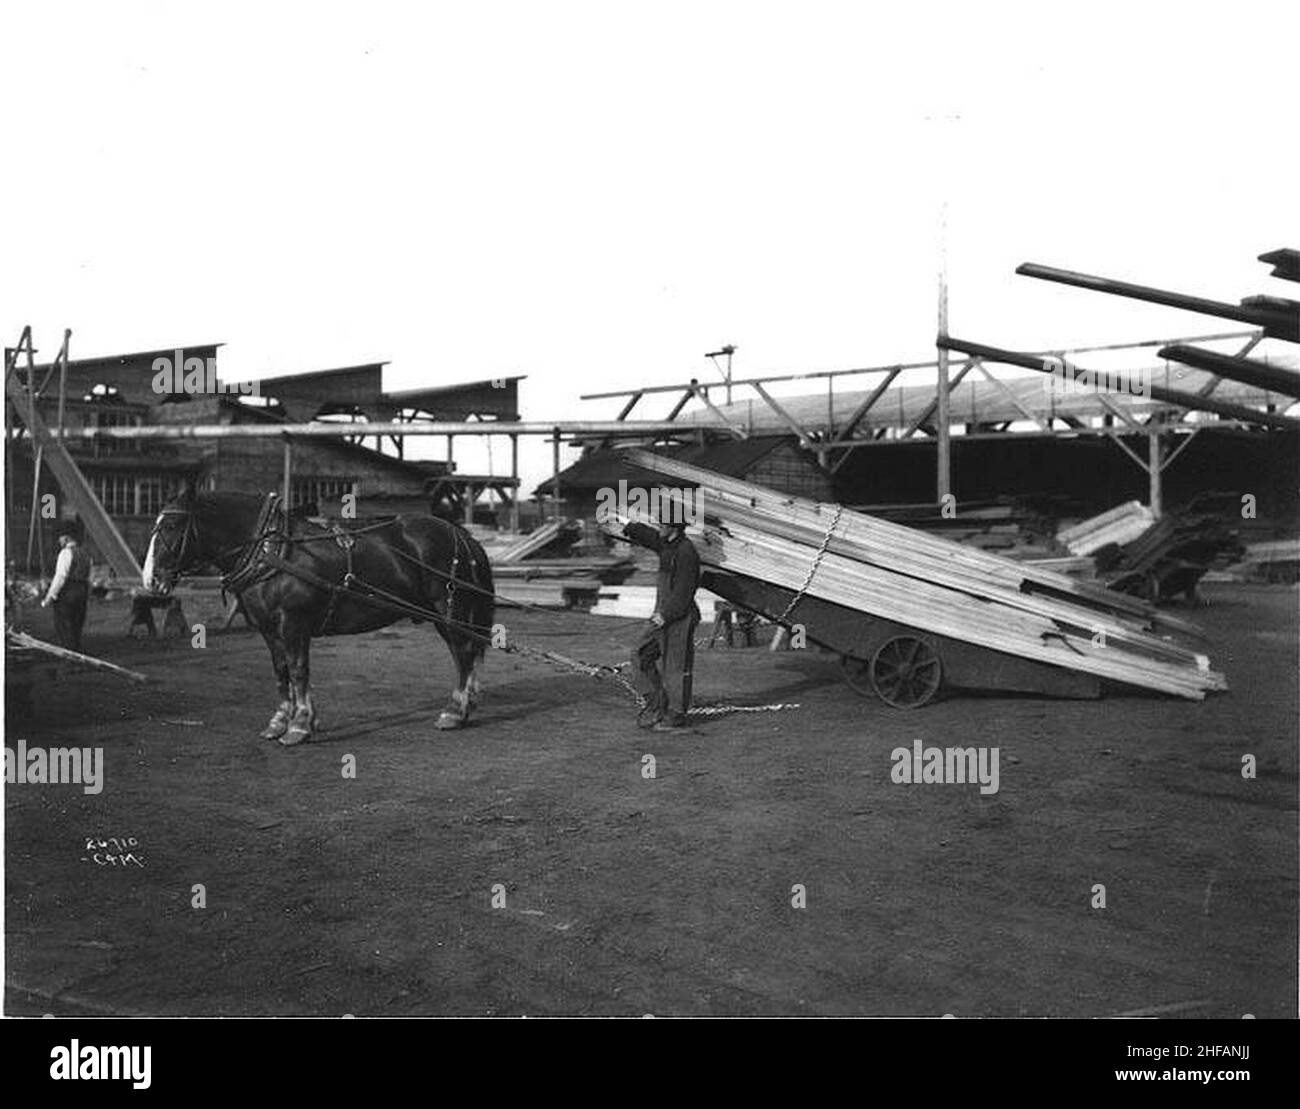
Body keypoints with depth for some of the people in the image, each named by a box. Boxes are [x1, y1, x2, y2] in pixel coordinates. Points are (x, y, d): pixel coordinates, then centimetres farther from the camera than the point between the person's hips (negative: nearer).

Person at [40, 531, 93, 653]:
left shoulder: (66, 552, -8)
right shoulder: (85, 554, 18)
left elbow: (60, 576, -16)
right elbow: (88, 579, 19)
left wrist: (49, 597, -16)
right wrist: (87, 596, 22)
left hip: (66, 593, -8)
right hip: (82, 592, 8)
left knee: (63, 628, -4)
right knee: (76, 628, 12)